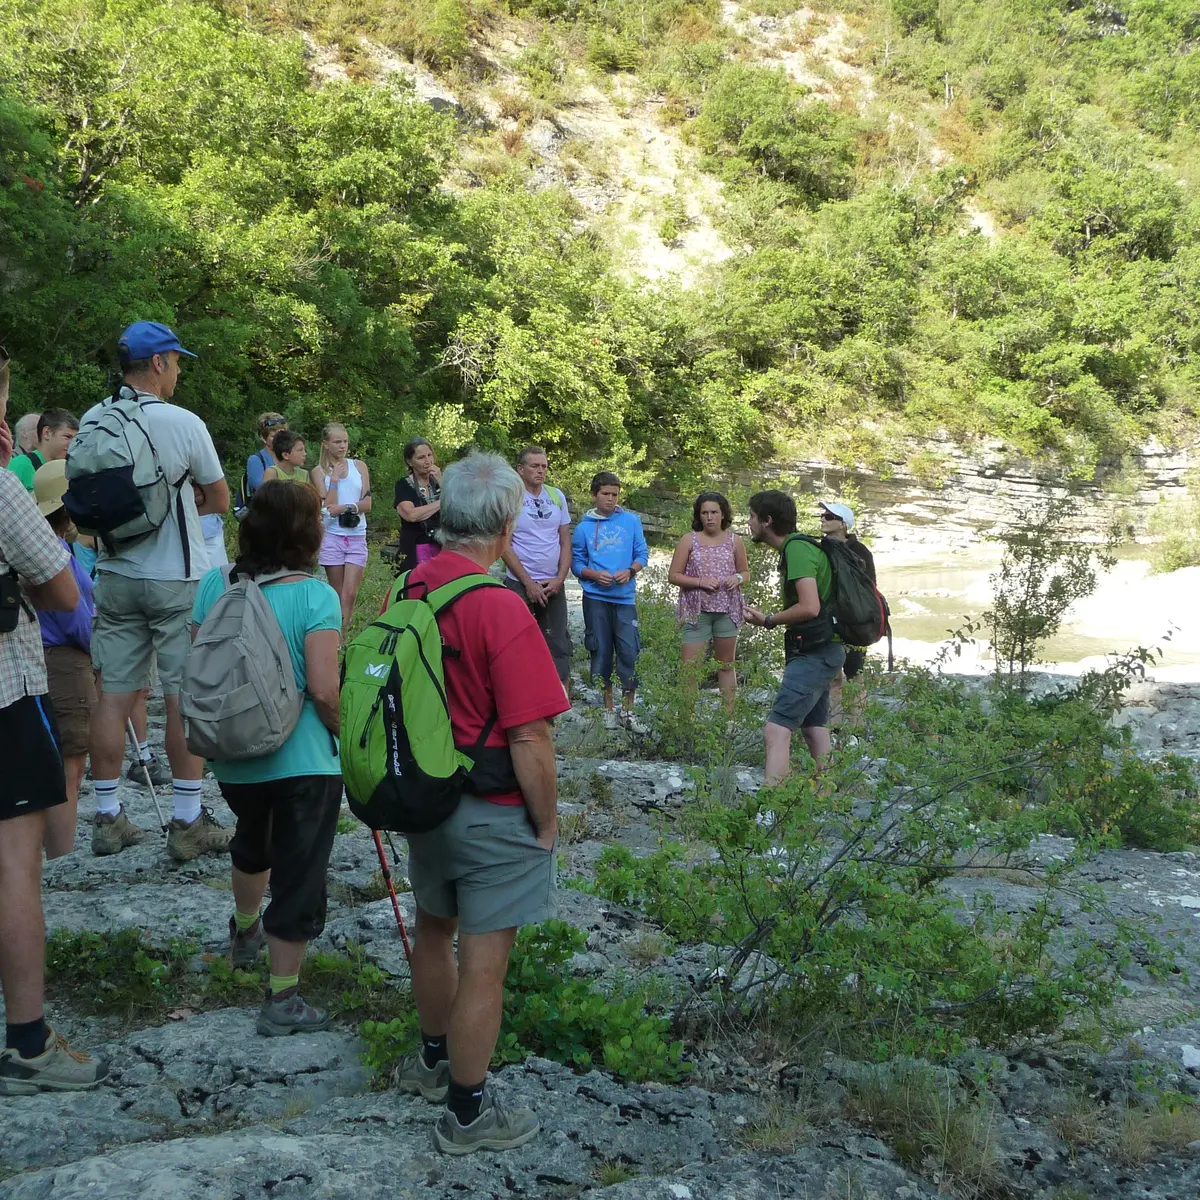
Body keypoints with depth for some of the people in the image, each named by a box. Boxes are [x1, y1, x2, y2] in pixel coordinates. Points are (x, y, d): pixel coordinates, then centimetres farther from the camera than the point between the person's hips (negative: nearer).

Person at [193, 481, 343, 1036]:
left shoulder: (214, 584, -3)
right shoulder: (315, 595, -17)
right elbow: (323, 689, -23)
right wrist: (340, 730, -4)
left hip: (233, 754, 6)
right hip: (304, 758, -5)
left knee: (252, 842, 32)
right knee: (298, 875, 8)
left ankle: (244, 930, 55)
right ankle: (282, 1002, 16)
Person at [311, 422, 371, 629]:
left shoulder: (359, 466, 9)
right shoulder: (319, 472, 3)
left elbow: (367, 504, 3)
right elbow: (328, 507, -7)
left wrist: (345, 507, -13)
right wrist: (334, 478, -10)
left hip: (357, 535, 1)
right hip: (332, 535, -1)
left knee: (350, 593, -10)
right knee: (338, 594, 2)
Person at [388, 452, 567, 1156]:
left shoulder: (409, 589, -2)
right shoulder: (501, 609, -25)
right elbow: (530, 740, -24)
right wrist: (547, 824, -9)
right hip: (494, 814, -8)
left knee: (435, 929, 25)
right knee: (483, 965, 6)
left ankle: (435, 1062, 46)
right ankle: (468, 1114, 21)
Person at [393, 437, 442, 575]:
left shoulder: (438, 481, 12)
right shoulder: (403, 485, 0)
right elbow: (411, 515, -17)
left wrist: (441, 481, -7)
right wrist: (442, 502, -9)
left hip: (442, 547, 3)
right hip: (415, 549, -3)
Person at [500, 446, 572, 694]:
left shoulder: (556, 496, 7)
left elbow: (565, 541, 10)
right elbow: (504, 545, -9)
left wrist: (560, 578, -3)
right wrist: (529, 583, -11)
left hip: (554, 585, 4)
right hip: (520, 584, -4)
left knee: (559, 644, 5)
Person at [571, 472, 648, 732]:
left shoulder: (631, 521, 5)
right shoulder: (584, 527, 4)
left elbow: (642, 553, 7)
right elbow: (576, 563, 5)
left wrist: (629, 571, -11)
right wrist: (595, 575, -13)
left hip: (625, 596, 0)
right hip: (596, 597, 0)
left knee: (629, 651, -4)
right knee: (601, 653, 5)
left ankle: (628, 710, 7)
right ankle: (608, 709, 16)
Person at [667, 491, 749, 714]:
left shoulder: (734, 541, 6)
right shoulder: (689, 540, 0)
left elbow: (746, 573, 16)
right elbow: (673, 576, -1)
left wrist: (738, 578, -8)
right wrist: (700, 582, -16)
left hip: (727, 611, 2)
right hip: (697, 610, -2)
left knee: (726, 664, 12)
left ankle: (729, 714, 19)